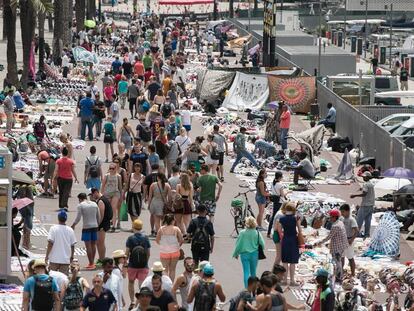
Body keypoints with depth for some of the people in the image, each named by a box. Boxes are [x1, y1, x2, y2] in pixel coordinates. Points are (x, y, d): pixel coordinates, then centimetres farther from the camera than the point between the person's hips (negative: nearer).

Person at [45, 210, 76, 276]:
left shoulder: (53, 229, -7)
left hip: (54, 259, -2)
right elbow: (72, 245, 6)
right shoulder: (70, 230, 2)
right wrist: (71, 257, 18)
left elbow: (50, 244, -11)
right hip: (66, 259, 2)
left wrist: (46, 256, -5)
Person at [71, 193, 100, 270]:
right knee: (93, 244, 14)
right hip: (95, 226, 5)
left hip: (86, 227, -5)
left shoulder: (81, 205, -6)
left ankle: (91, 264, -2)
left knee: (88, 246, -1)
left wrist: (73, 225, 6)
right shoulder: (94, 204, 8)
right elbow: (99, 217, 11)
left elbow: (78, 218, -8)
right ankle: (92, 263, 21)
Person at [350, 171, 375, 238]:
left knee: (359, 219, -5)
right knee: (368, 220, 9)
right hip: (371, 205, 9)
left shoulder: (365, 184, -13)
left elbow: (364, 194, -23)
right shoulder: (371, 184, 14)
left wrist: (355, 195, -21)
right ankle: (367, 234, 9)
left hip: (365, 205, -9)